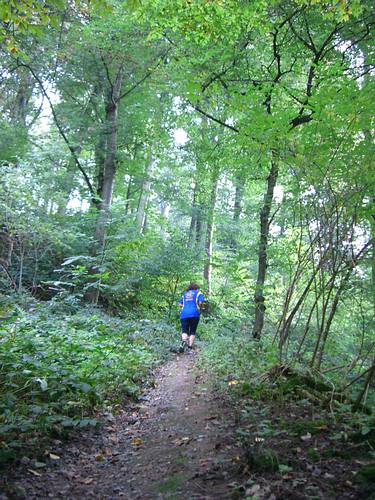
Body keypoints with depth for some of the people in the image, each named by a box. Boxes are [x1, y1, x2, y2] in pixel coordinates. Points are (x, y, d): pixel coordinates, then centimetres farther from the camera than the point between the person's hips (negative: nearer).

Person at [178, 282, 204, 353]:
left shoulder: (184, 294, 23)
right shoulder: (198, 292, 13)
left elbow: (180, 304, 16)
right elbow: (200, 302, -4)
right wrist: (200, 308, 15)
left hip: (184, 314, 2)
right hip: (194, 314, -2)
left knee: (184, 331, 1)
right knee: (192, 332, 6)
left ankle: (183, 341, -29)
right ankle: (190, 348, -3)